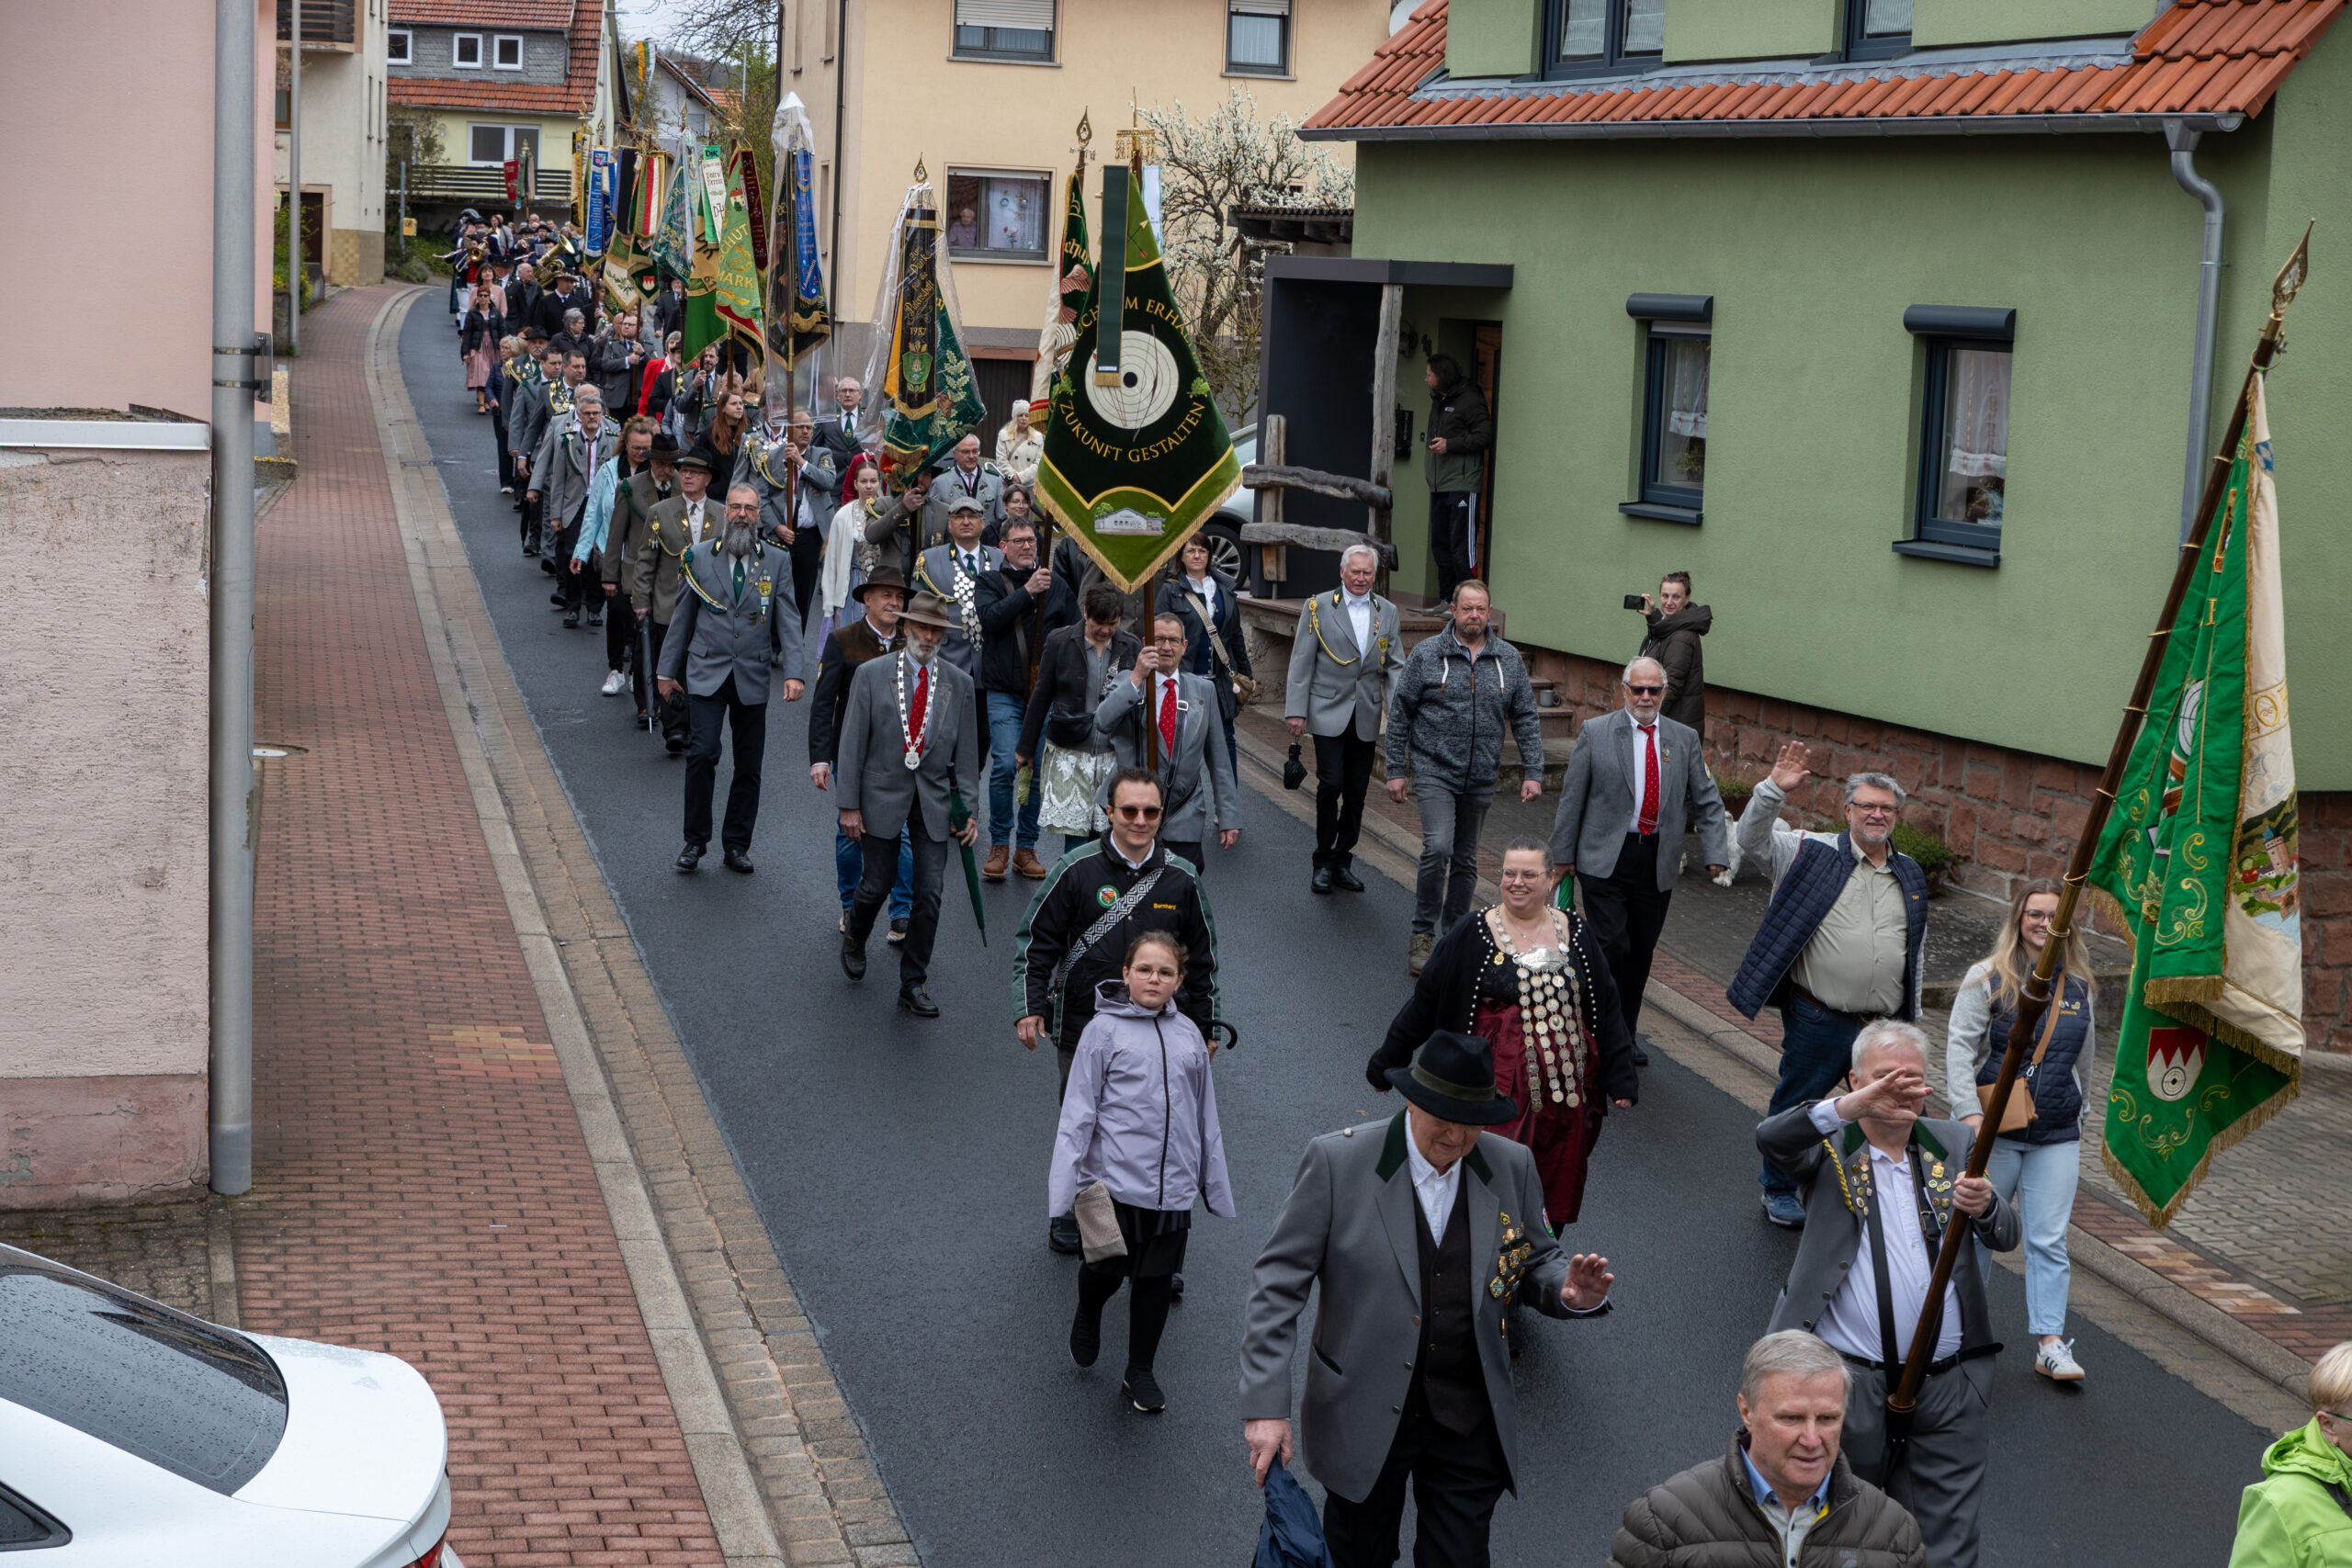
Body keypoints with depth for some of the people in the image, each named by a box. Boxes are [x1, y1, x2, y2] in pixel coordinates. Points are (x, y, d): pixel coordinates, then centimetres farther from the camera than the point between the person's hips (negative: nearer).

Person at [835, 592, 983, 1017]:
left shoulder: (959, 684, 3)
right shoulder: (871, 675, -4)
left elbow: (966, 752, 7)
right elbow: (853, 742, -4)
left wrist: (969, 809, 3)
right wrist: (849, 804, -8)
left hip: (935, 800, 2)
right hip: (882, 795, -2)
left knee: (930, 893, -2)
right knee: (878, 883, 5)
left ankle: (913, 984, 10)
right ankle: (854, 939, 39)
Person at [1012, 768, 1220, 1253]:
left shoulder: (1181, 880, 1)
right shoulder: (1076, 870, -6)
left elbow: (1201, 962, 12)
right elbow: (1036, 941, 0)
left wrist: (1202, 1030, 12)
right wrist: (1029, 1008, -8)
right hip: (1082, 1029, -1)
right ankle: (1070, 1216, 31)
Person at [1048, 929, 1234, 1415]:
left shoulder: (1189, 1036, 6)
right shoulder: (1105, 1030, -7)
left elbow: (1205, 1117, 14)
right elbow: (1078, 1111, -7)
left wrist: (1215, 1183, 17)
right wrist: (1066, 1185, -12)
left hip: (1173, 1185, 3)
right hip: (1115, 1179, -3)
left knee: (1157, 1279, 7)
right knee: (1106, 1269, 7)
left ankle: (1139, 1374, 21)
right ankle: (1088, 1317, 40)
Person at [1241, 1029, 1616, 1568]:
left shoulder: (1511, 1168, -2)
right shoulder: (1338, 1160, -13)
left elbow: (1536, 1261, 11)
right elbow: (1277, 1283, -11)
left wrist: (1571, 1293, -14)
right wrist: (1266, 1403, -17)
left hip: (1469, 1423, 2)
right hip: (1362, 1420, -2)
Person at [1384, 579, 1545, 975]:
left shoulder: (1509, 660, 5)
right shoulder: (1426, 655, -4)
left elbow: (1525, 718, 9)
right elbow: (1400, 714, 0)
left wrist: (1532, 772, 2)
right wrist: (1396, 771, -2)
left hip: (1481, 778, 4)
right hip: (1434, 771, -3)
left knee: (1466, 859, 11)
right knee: (1437, 847, -20)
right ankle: (1423, 932, -7)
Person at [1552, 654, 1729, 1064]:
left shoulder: (1684, 739, 8)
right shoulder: (1596, 733, 0)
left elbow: (1707, 802, 10)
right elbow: (1572, 797, 2)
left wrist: (1716, 853, -2)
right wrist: (1563, 854, 1)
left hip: (1658, 862, 3)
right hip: (1605, 859, -3)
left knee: (1642, 952, 8)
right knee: (1611, 946, -11)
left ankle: (1625, 1035, 21)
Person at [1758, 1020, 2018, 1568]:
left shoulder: (1953, 1145, 13)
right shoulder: (1828, 1148, 3)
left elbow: (2007, 1236, 5)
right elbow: (1769, 1138, -20)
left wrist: (1984, 1207, -20)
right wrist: (1854, 1106, -35)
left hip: (1949, 1385, 3)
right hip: (1848, 1382, -3)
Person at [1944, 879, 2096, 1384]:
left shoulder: (2079, 987, 10)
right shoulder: (1988, 979, -3)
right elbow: (1959, 1046, -10)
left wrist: (2077, 1123, 24)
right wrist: (1969, 1113, -22)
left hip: (2057, 1136, 3)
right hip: (1995, 1130, -3)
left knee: (2049, 1240, -1)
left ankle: (2051, 1343, 2)